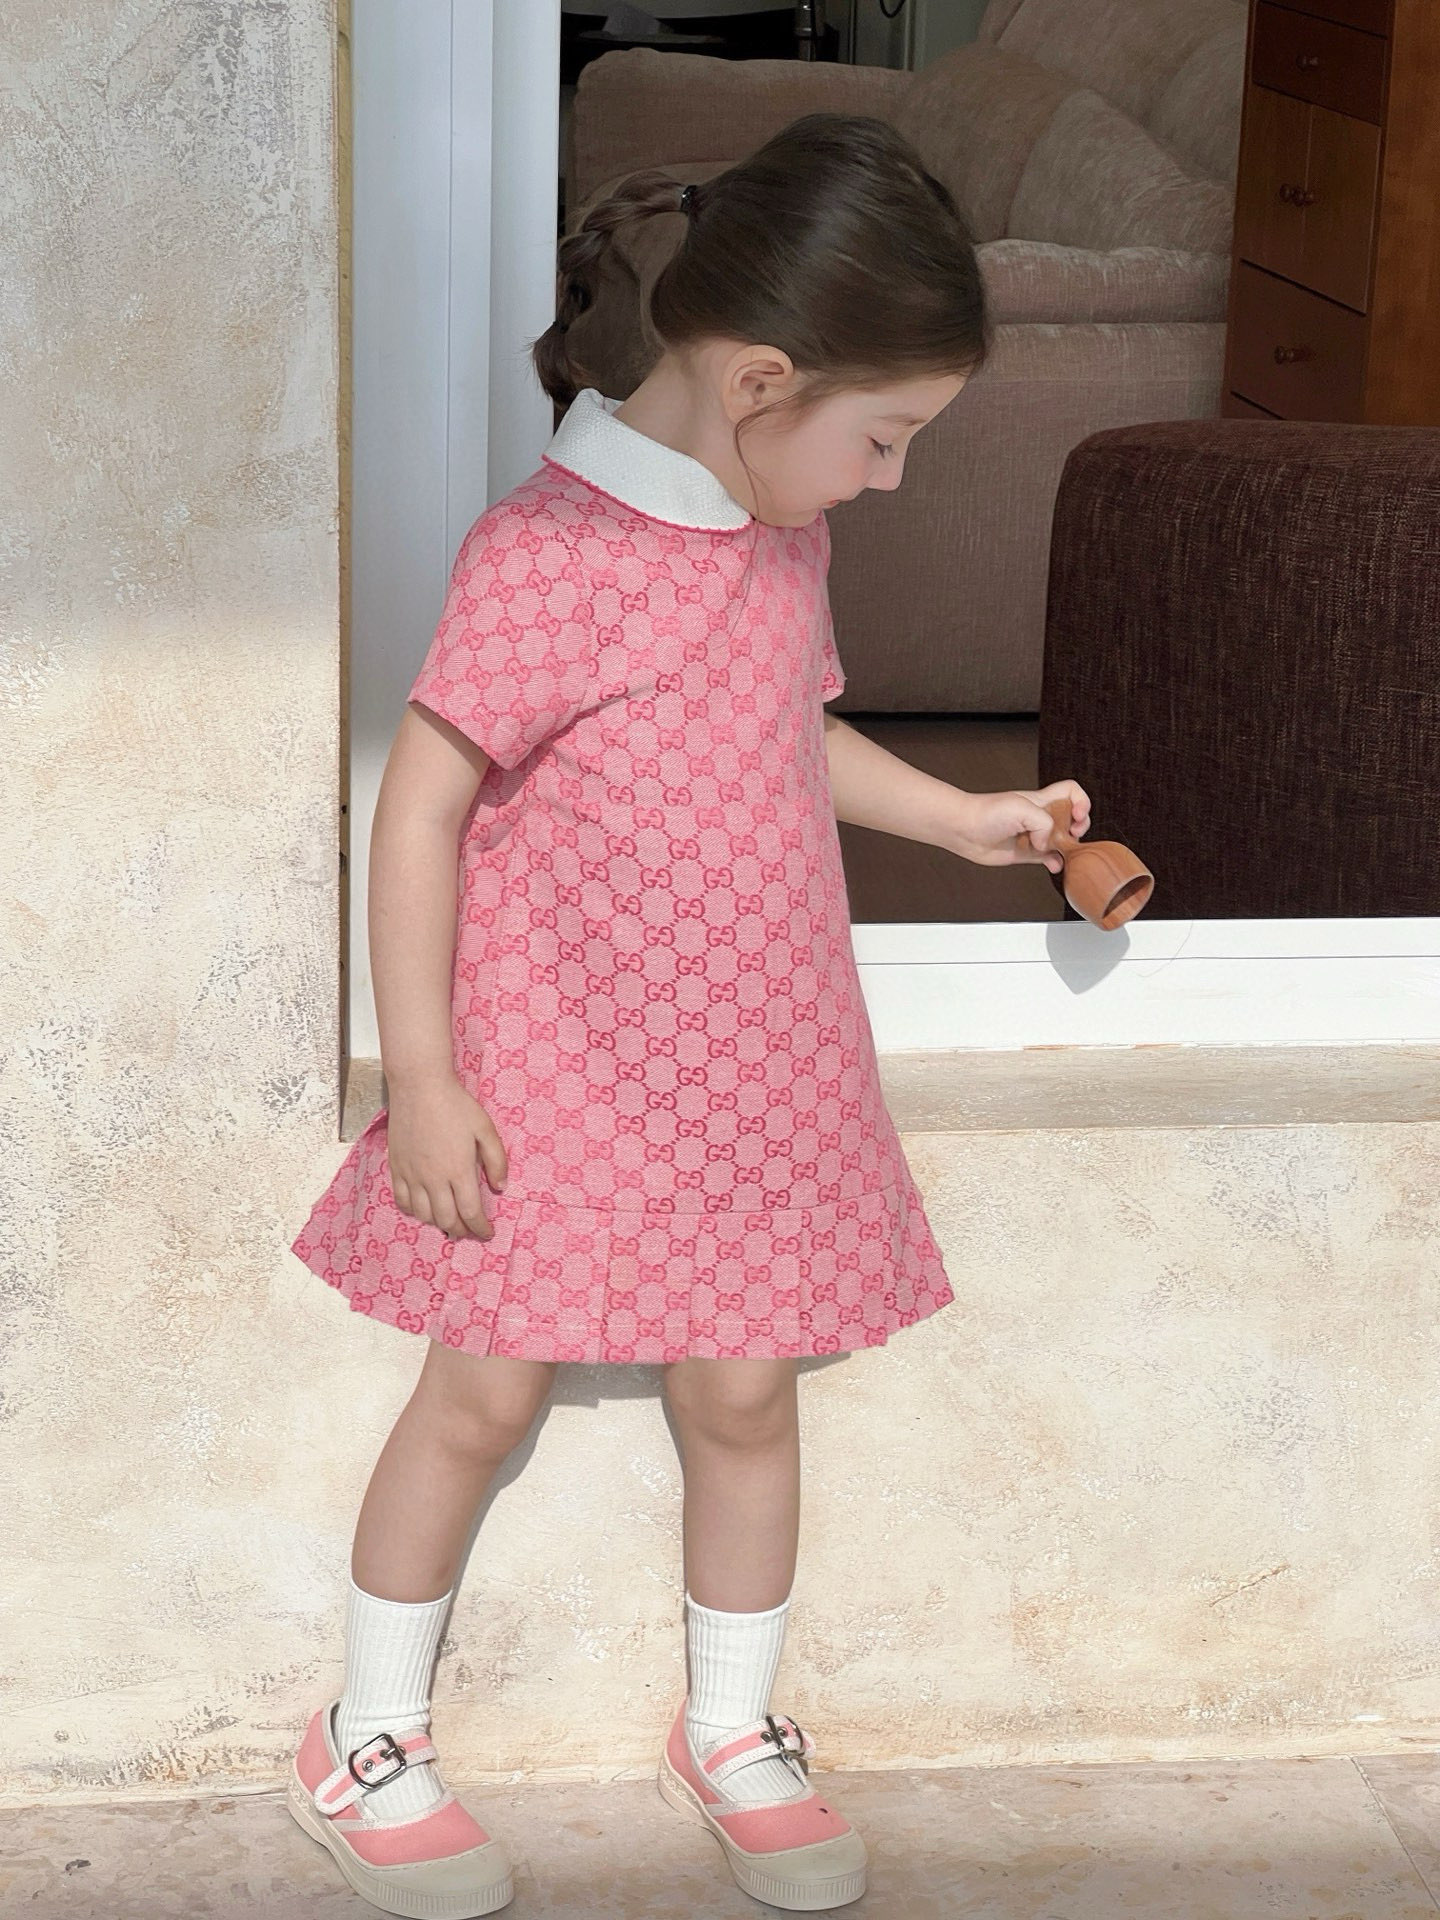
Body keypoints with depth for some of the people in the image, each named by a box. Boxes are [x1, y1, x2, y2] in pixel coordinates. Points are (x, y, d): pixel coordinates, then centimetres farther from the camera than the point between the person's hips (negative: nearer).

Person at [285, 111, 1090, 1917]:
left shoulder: (780, 535, 4)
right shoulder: (545, 556, -21)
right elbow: (420, 807, -18)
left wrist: (965, 816, 15)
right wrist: (422, 1081, -17)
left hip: (749, 1058, 6)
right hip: (552, 1063, -6)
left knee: (743, 1387, 12)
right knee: (484, 1391, 4)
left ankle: (732, 1726, 33)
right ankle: (366, 1743, 24)